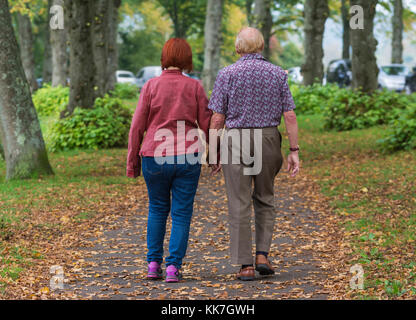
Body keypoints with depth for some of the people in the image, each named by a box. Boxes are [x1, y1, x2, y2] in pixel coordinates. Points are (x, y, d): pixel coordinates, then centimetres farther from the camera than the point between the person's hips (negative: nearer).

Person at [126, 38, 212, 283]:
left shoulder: (151, 86, -1)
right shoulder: (194, 87, 0)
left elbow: (138, 126, -1)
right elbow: (207, 124, 2)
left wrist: (132, 161, 7)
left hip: (155, 157, 1)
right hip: (187, 157, -1)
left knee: (157, 209, 18)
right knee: (182, 213, 6)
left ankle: (153, 263, 14)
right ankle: (173, 267, -1)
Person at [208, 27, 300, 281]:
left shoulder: (227, 74, -3)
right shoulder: (278, 74, 2)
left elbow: (218, 118, -4)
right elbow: (290, 116, -2)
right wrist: (294, 151, 2)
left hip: (236, 141, -2)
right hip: (268, 142, 2)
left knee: (240, 205, 2)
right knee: (265, 200, 18)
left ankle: (246, 265, 0)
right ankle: (263, 255, 6)